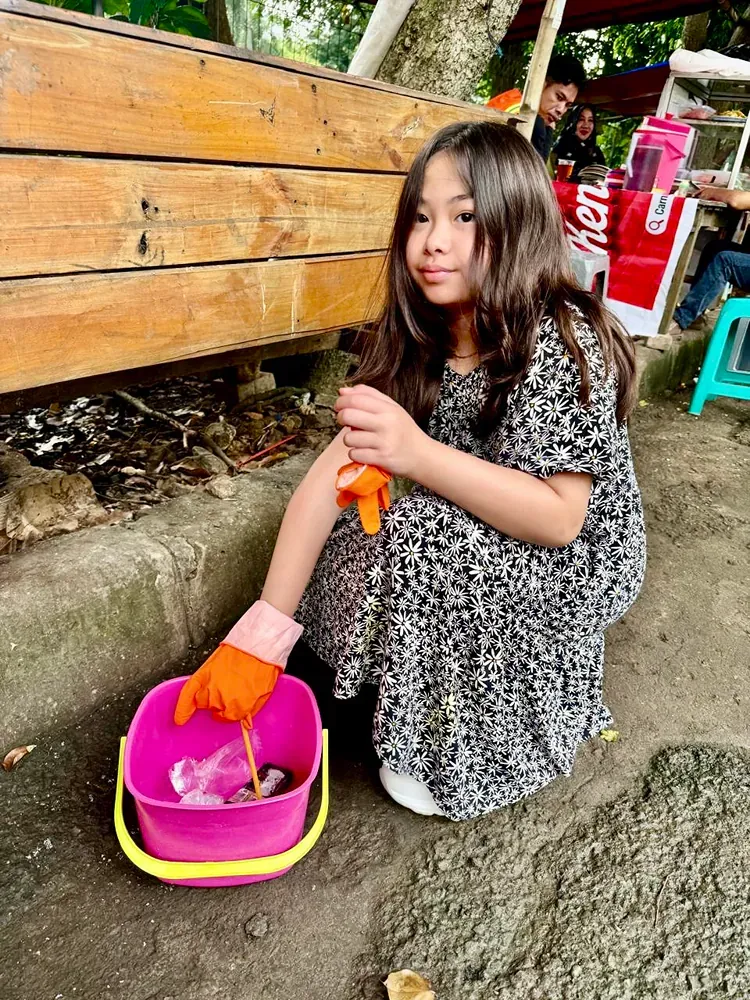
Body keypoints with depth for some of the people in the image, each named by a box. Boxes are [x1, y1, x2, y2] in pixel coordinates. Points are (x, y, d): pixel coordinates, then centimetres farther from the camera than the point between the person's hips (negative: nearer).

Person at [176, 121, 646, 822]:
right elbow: (335, 470, -16)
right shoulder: (415, 341, -7)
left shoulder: (561, 342, -25)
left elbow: (559, 518, -28)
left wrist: (418, 453, -40)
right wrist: (266, 629, -22)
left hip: (575, 560, -5)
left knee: (432, 533, -31)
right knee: (344, 541, -9)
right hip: (470, 546, 6)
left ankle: (467, 757, -6)